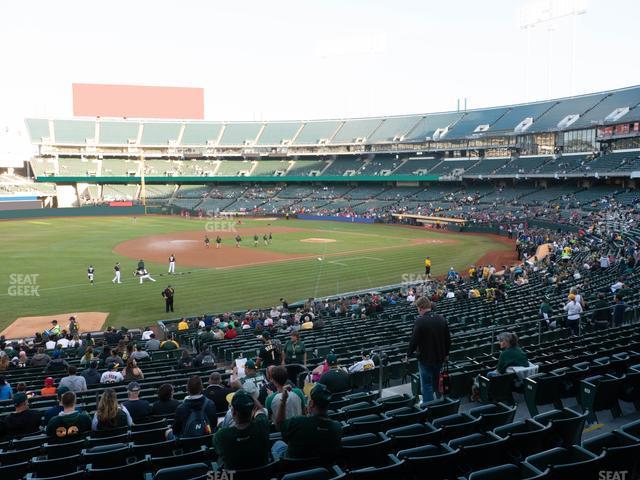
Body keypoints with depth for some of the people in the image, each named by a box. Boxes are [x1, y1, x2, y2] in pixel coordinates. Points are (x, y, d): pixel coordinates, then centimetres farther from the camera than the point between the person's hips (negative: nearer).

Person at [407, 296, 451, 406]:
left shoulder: (420, 321, -20)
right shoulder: (441, 319, 0)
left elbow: (414, 340, -17)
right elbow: (448, 338, 7)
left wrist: (409, 354, -3)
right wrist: (446, 354, 19)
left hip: (425, 358, -6)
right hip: (439, 357, 6)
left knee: (426, 385, 4)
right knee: (436, 382, 21)